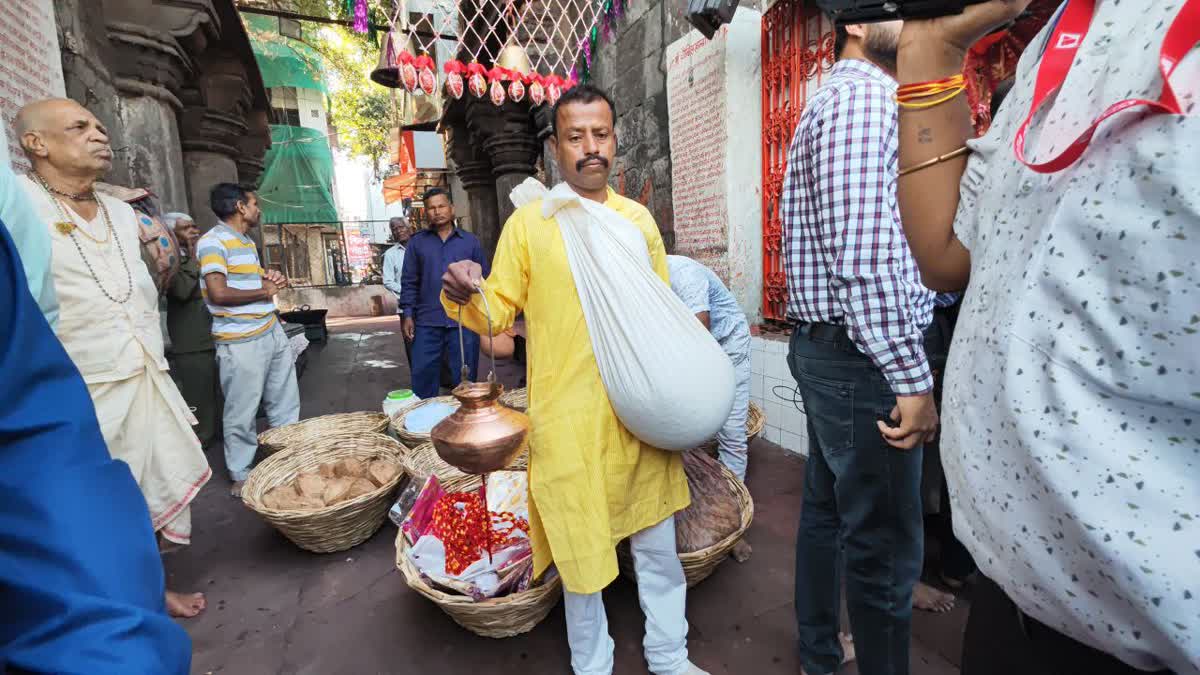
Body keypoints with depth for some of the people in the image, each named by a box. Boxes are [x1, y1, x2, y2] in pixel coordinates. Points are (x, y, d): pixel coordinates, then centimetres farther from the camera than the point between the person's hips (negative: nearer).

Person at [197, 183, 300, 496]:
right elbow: (219, 293, -23)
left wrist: (271, 278, 7)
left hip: (272, 331, 9)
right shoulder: (213, 241, -13)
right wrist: (263, 291, -10)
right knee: (242, 413, 3)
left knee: (285, 402, 16)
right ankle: (240, 476, 19)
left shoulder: (248, 242, 15)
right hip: (241, 341, -9)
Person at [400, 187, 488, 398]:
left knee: (465, 381, 7)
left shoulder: (470, 241, 8)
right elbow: (410, 282, 9)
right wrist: (408, 315, 0)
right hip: (427, 324, 1)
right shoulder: (417, 242, 10)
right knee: (423, 378, 4)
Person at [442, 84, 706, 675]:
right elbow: (499, 312, 0)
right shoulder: (528, 221, -2)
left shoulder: (639, 219, 8)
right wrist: (465, 297, -22)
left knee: (658, 544, 18)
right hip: (569, 420, -3)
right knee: (581, 554, 13)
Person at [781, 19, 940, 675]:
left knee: (828, 509, 20)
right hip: (862, 358, -11)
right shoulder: (863, 97, -11)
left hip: (832, 350, 11)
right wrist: (913, 380, -19)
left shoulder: (845, 98, 22)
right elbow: (863, 257, -23)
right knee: (885, 544, 3)